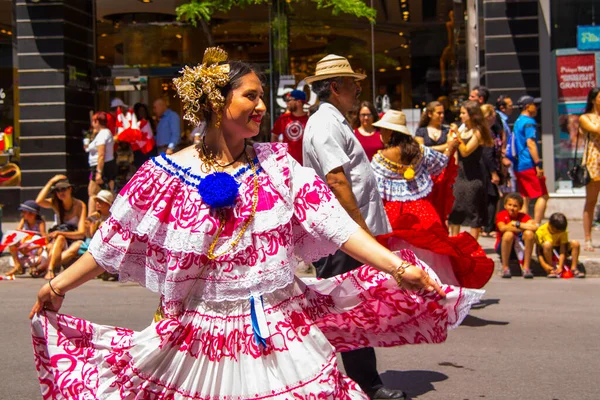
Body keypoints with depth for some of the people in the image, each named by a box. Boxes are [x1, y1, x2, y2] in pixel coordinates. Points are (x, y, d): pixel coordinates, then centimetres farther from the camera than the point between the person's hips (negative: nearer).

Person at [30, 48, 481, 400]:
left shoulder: (276, 162, 1)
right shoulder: (169, 173, -4)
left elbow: (332, 220, -6)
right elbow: (115, 241, 3)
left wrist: (399, 268, -16)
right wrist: (58, 286, 3)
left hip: (284, 334, 2)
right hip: (202, 339, -2)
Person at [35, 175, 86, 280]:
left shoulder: (79, 205, -9)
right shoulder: (55, 203, 1)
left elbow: (81, 233, -15)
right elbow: (39, 201, -22)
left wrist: (61, 233, -29)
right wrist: (51, 182, -16)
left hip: (74, 240, -2)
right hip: (56, 241, 2)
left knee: (77, 246, -37)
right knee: (60, 238, -33)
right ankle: (50, 269, -48)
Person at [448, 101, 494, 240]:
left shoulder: (478, 132, -10)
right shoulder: (464, 130, 11)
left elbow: (465, 151, -20)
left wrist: (457, 136, -23)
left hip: (474, 175, -8)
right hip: (461, 173, 8)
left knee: (474, 212, 0)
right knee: (454, 209, 9)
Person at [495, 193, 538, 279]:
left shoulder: (523, 216, -1)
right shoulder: (501, 215, -7)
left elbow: (534, 227, -21)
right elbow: (502, 228, -29)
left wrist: (517, 224, -19)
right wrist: (523, 228, -21)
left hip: (519, 247, 2)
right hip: (502, 247, -2)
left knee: (529, 233, -25)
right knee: (509, 234, -34)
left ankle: (526, 267, -18)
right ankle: (505, 268, -19)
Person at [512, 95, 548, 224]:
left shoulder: (517, 122, 18)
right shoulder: (529, 122, -11)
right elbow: (530, 143, -19)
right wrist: (538, 164, -20)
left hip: (518, 165, 9)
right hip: (529, 165, -9)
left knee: (524, 198, 11)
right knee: (542, 196, -5)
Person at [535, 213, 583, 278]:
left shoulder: (563, 232, -15)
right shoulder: (541, 231, -23)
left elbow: (563, 250, -21)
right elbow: (538, 250, -22)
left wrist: (560, 266, -31)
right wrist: (544, 265, -35)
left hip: (558, 250, 3)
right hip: (546, 253, -3)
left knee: (575, 244, -20)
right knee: (547, 244, -38)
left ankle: (574, 268, -13)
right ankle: (552, 270, -24)